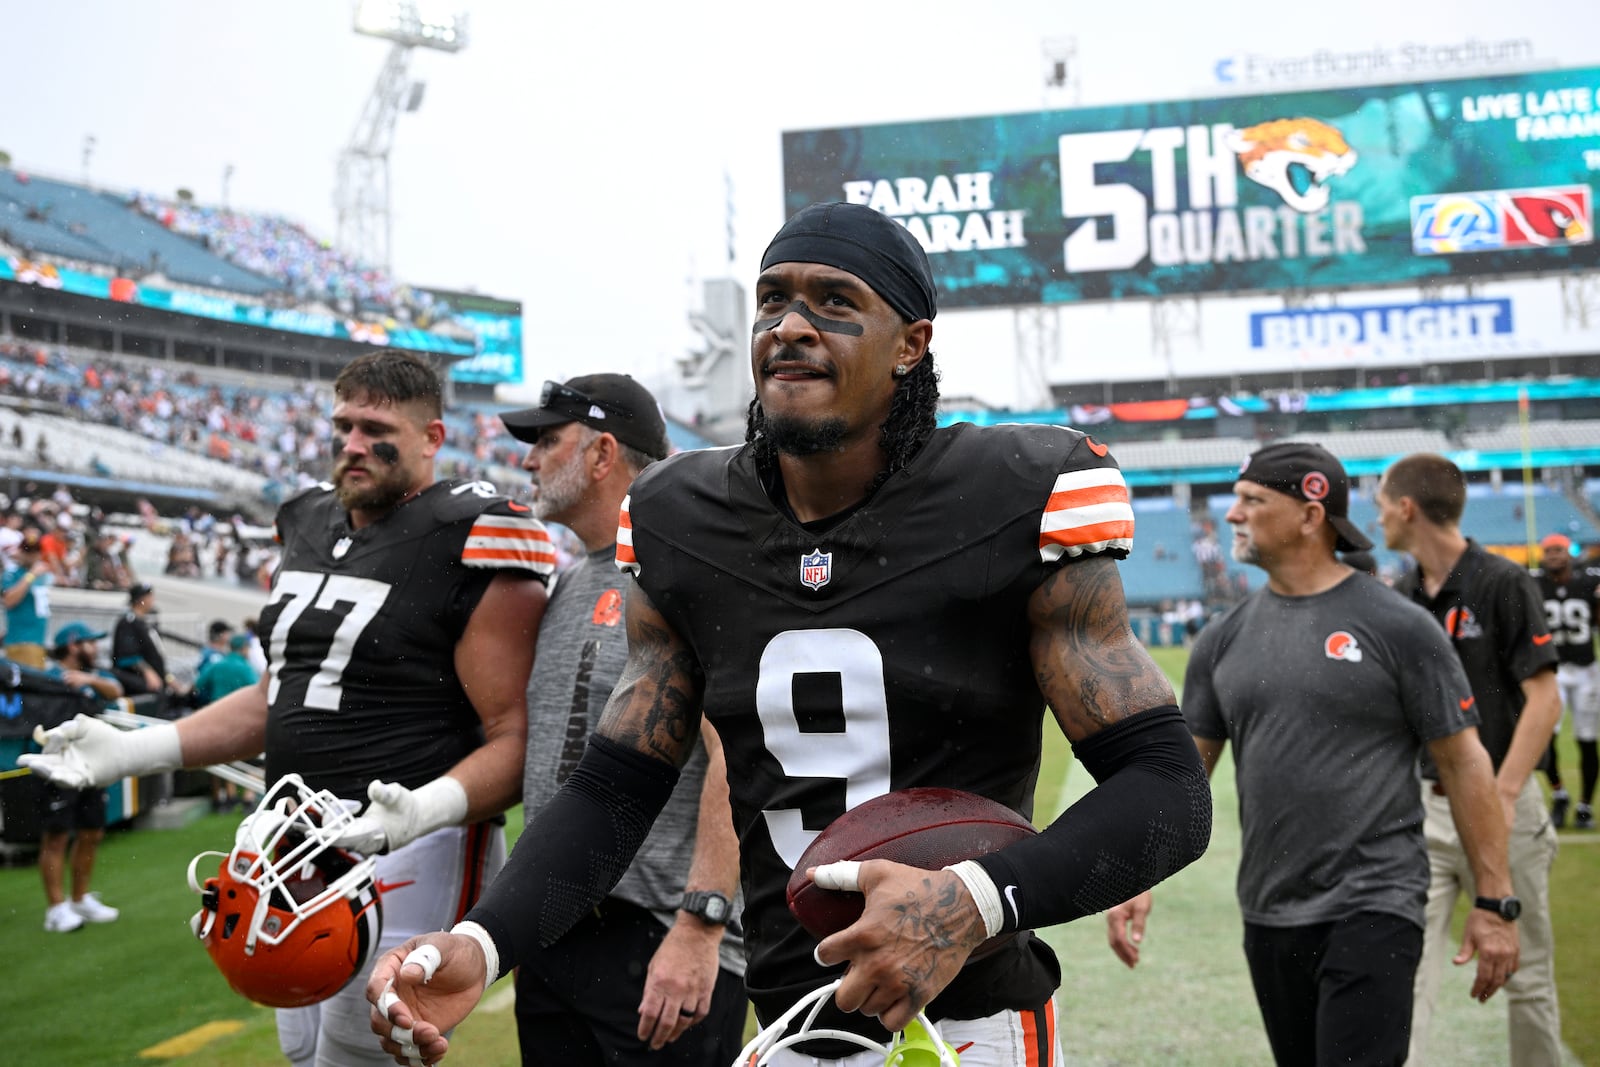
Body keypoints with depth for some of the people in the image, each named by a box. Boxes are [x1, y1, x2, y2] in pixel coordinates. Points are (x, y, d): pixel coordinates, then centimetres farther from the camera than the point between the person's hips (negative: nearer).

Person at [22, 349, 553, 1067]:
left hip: (406, 852, -8)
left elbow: (517, 741, -17)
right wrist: (134, 751, 12)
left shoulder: (468, 551, -14)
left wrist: (424, 810, -35)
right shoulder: (309, 529, 11)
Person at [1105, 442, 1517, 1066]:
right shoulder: (1223, 639, 8)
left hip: (1374, 913, -5)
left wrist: (1494, 904, -7)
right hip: (1267, 916, 6)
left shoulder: (1397, 627, -6)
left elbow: (1464, 763, -5)